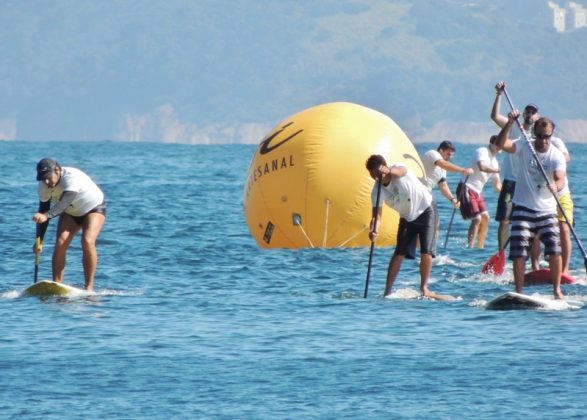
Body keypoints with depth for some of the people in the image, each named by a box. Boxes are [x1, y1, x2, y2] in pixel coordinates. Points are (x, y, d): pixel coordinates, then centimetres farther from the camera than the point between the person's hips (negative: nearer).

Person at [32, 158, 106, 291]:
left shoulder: (72, 177, -37)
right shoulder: (44, 187, -17)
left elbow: (65, 203, -49)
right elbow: (43, 211, -9)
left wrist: (47, 216, -64)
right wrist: (39, 239, -15)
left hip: (93, 208, -5)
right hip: (70, 213, 5)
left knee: (87, 242, -26)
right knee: (60, 243, -15)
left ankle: (89, 286, -19)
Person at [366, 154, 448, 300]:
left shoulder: (398, 169, -24)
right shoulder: (377, 191, -16)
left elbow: (400, 171, -50)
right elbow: (377, 215, -23)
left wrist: (389, 172, -74)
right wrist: (374, 230, -45)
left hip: (425, 210, -3)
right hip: (407, 217, 3)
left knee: (426, 251, -12)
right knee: (400, 252, -9)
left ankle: (424, 289, -3)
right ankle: (387, 291, -7)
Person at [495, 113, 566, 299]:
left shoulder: (557, 155, -6)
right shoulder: (524, 146, -4)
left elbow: (560, 179, -21)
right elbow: (501, 144, -20)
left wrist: (556, 186, -45)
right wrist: (510, 123, -33)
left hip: (547, 209, 0)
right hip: (523, 208, 0)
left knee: (554, 250, -10)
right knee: (519, 252, -6)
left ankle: (557, 290, 3)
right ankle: (519, 291, 2)